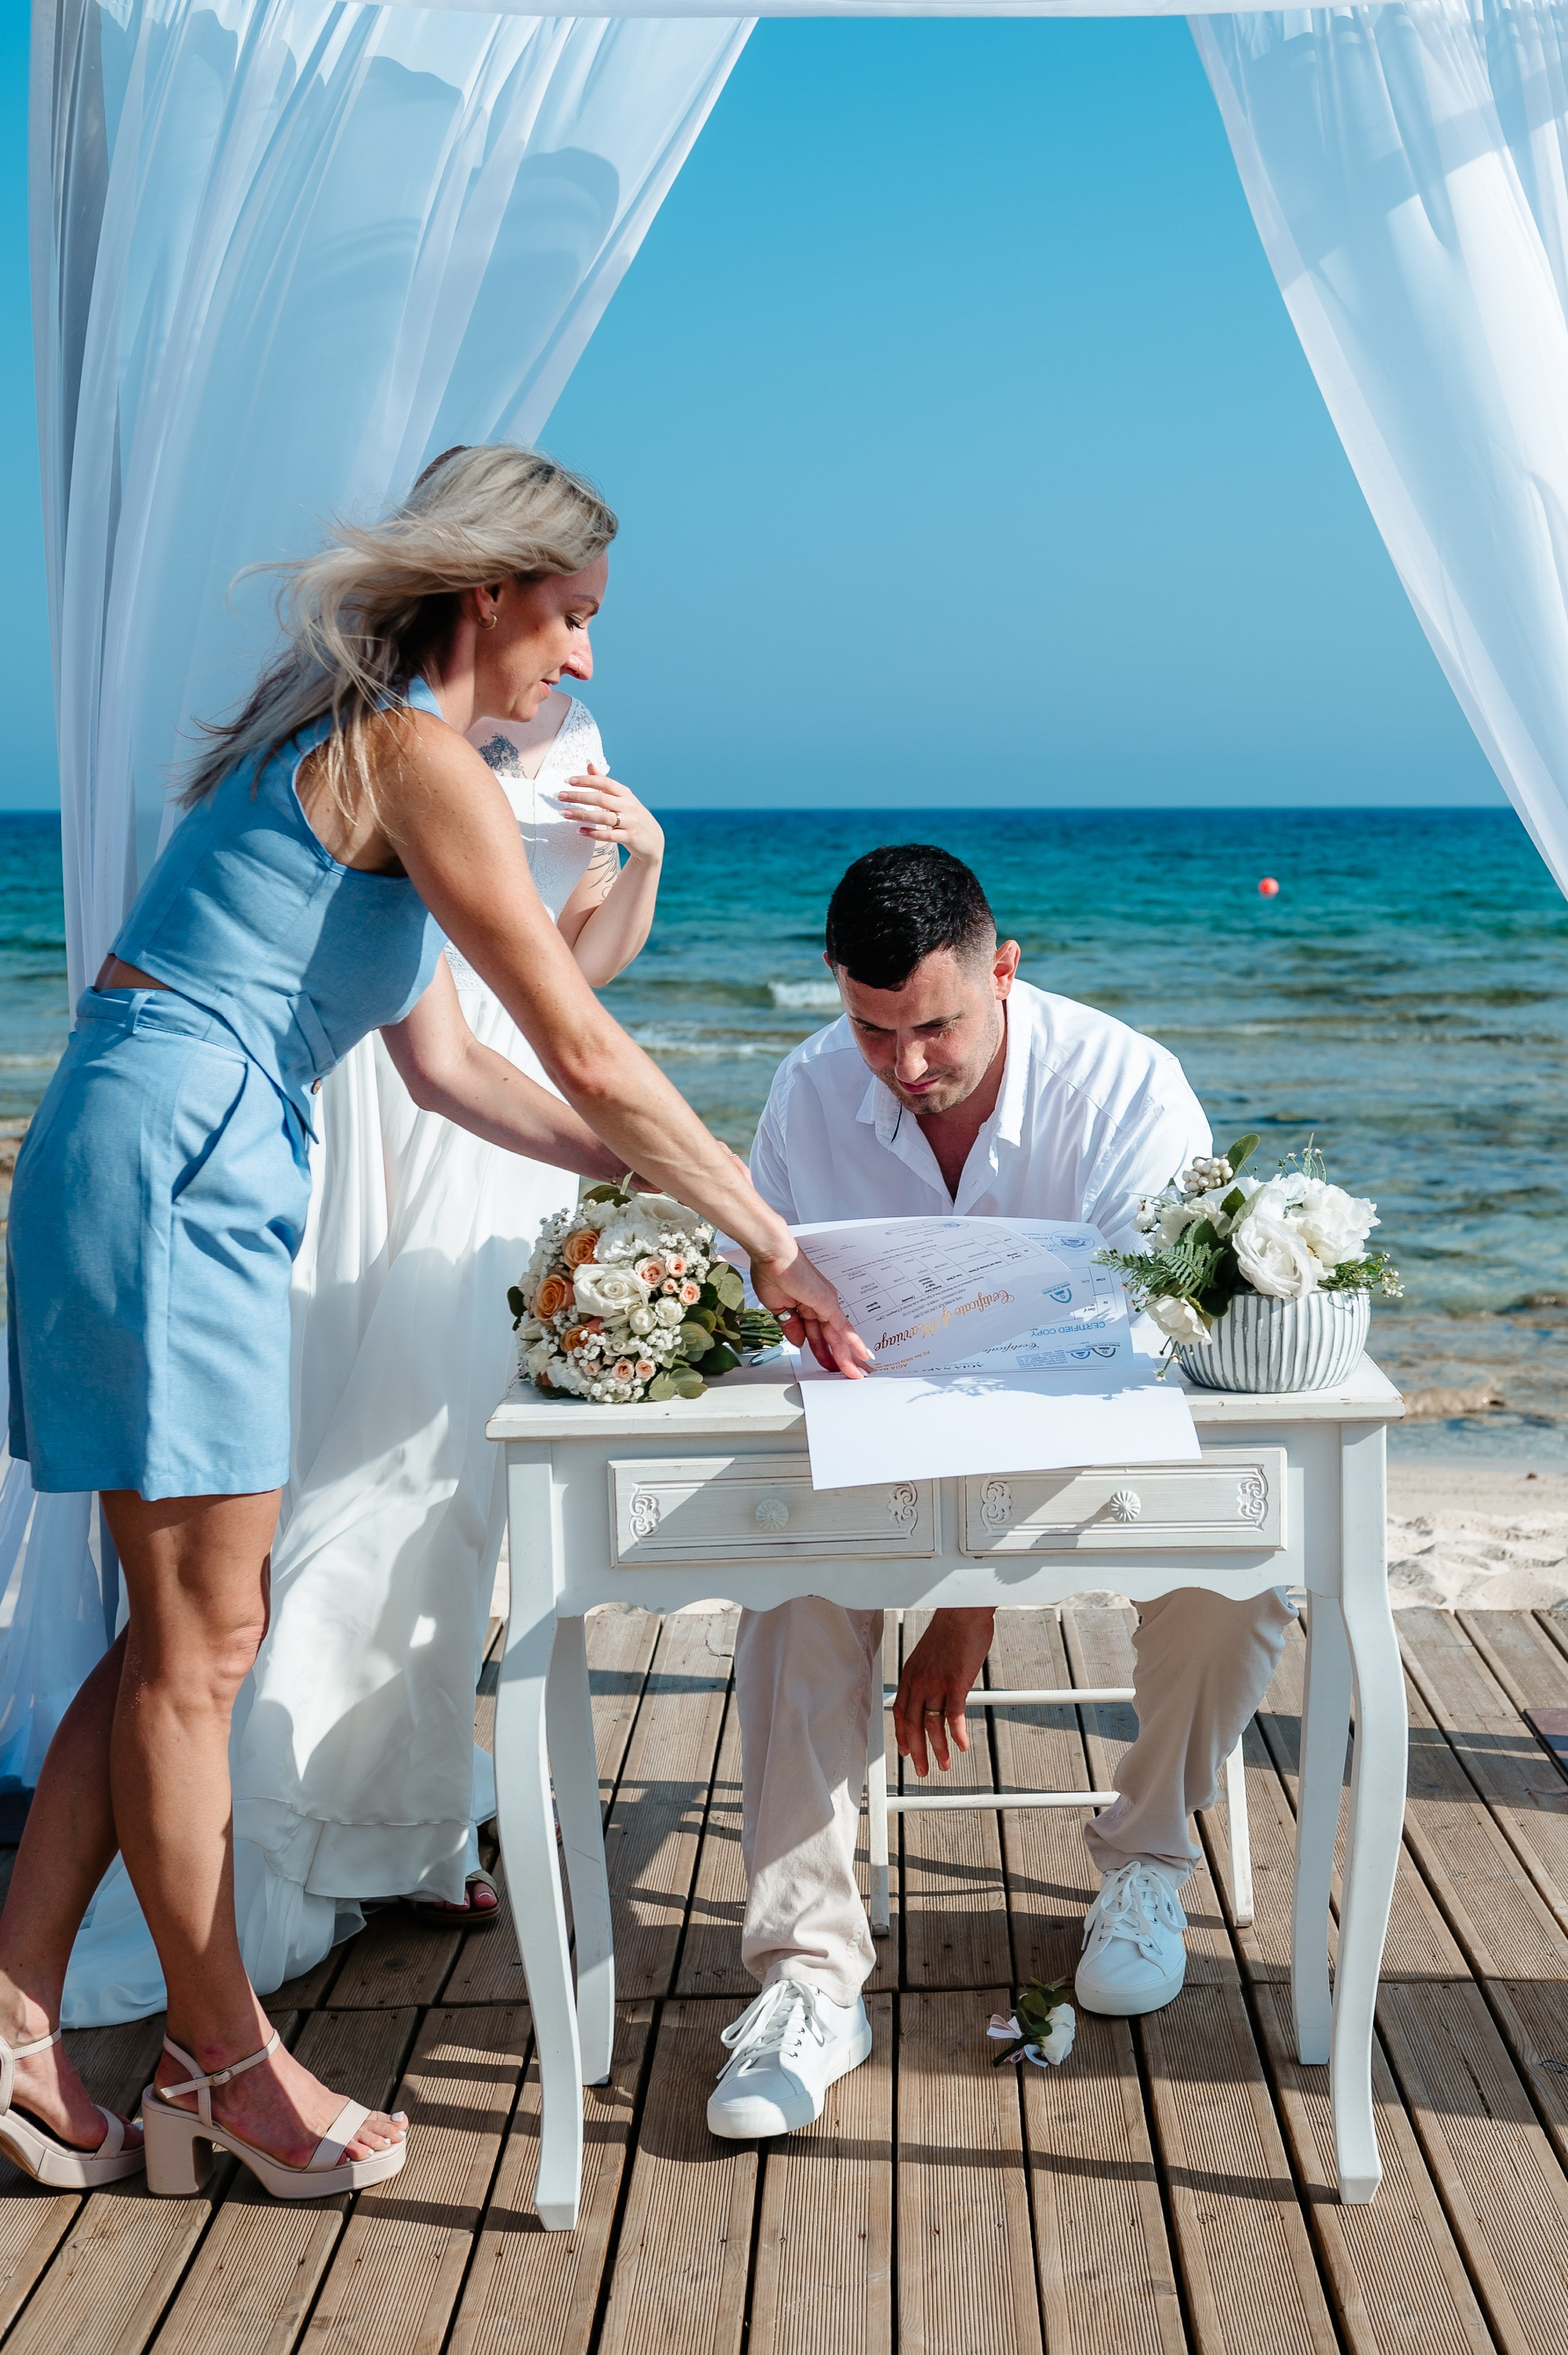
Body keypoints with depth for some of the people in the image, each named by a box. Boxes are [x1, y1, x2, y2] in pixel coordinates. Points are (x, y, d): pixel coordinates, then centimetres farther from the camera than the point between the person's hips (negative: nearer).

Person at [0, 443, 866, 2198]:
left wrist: (658, 1174, 16)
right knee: (200, 1640, -1)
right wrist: (770, 1241, -6)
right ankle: (221, 2066, 12)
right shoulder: (418, 757, -10)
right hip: (167, 1170, -10)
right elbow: (588, 1055, -13)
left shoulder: (356, 742, 21)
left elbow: (451, 1069, 20)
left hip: (158, 1175, 10)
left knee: (180, 1629, 11)